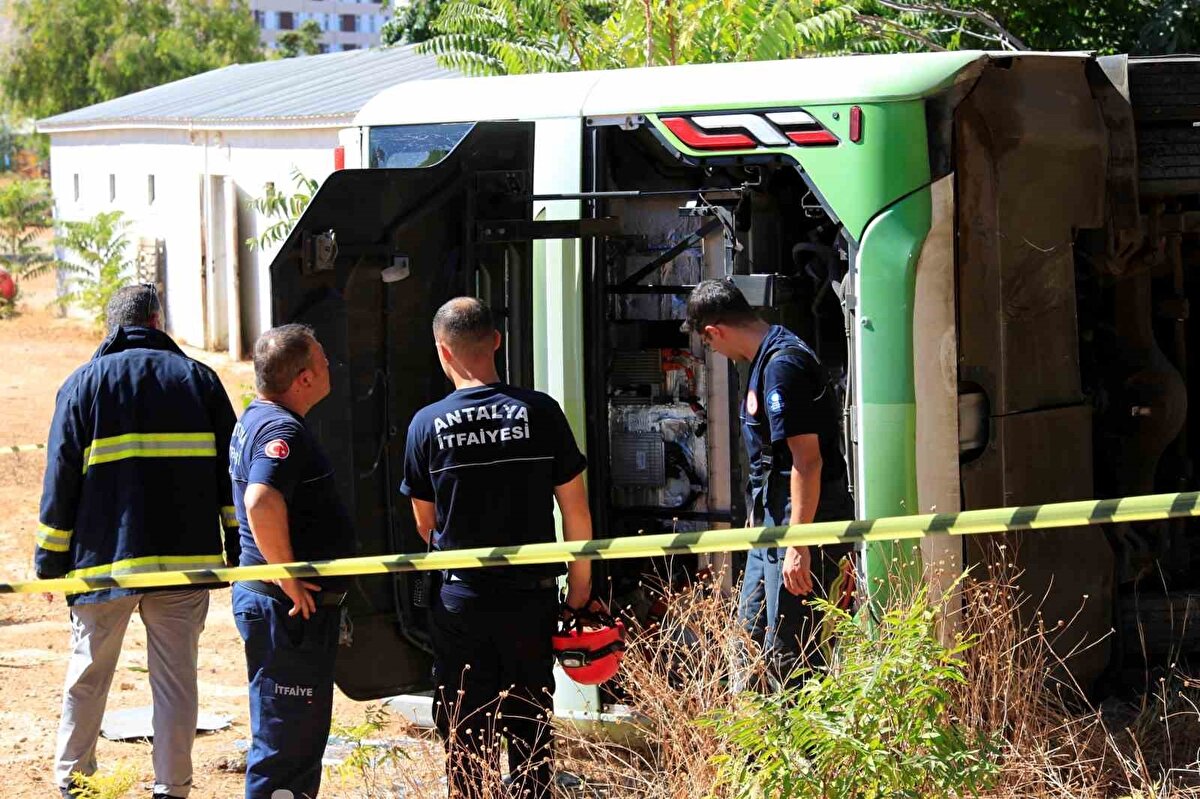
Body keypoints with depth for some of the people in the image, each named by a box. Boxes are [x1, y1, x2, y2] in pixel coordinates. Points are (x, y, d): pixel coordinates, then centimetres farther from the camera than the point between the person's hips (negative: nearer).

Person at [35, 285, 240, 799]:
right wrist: (237, 548, 12)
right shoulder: (198, 379, 7)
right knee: (175, 676, 4)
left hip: (103, 560, -1)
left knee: (88, 675, 11)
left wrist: (49, 562, 6)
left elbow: (60, 480, 1)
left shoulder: (83, 384, 3)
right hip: (185, 557, 1)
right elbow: (230, 471, 7)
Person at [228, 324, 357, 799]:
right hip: (291, 610, -11)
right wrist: (289, 577, -26)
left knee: (295, 731, 20)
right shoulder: (282, 430, -19)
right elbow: (261, 501, -36)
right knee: (287, 740, -6)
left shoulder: (255, 420, 14)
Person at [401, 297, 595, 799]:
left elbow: (425, 523, 4)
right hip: (532, 597, 1)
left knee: (466, 734, 7)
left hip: (461, 601, -1)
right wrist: (580, 587, 11)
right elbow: (576, 510, -2)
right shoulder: (539, 412, -7)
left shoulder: (427, 425, -6)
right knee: (531, 728, 11)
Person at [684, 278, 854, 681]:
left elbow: (807, 460, -23)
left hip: (798, 518, -11)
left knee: (788, 651, -7)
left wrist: (798, 546, -25)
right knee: (751, 635, 17)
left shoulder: (782, 365, -19)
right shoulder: (770, 357, 13)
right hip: (774, 520, 11)